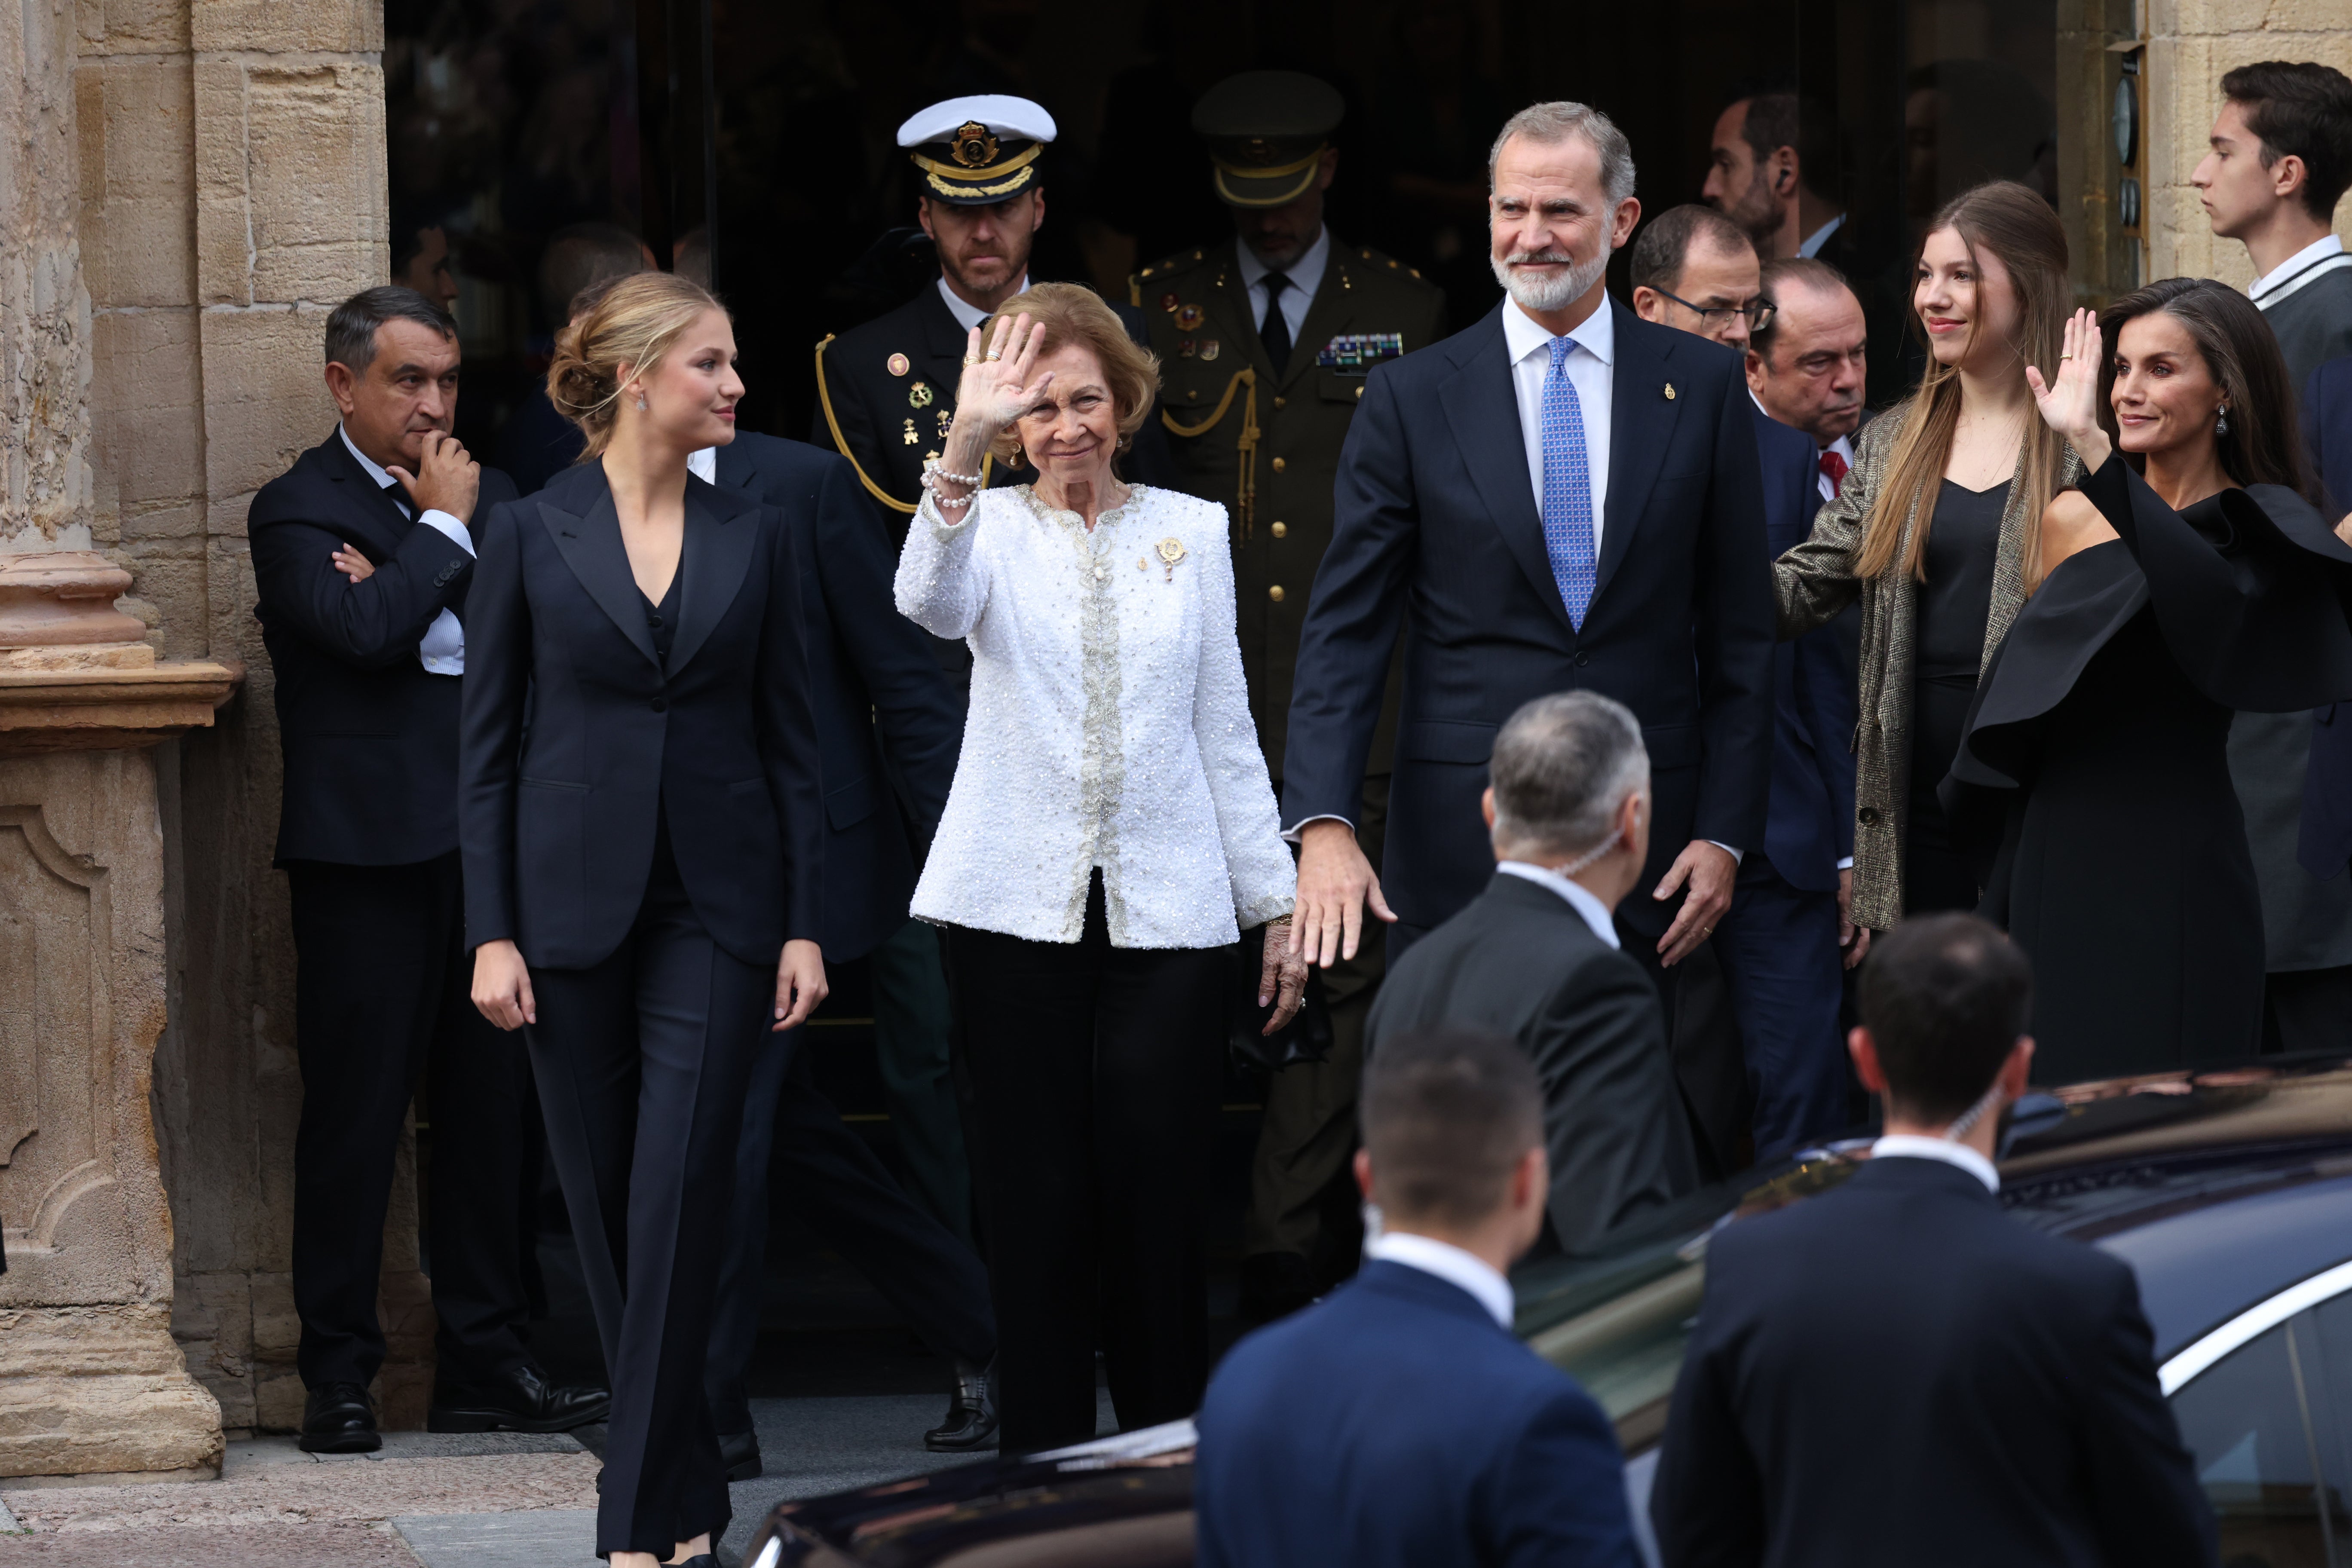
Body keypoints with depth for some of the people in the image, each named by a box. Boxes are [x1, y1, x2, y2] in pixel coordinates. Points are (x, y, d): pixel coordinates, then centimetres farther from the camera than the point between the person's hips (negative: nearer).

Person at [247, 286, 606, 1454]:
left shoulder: (483, 495, 16)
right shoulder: (297, 512, -3)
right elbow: (366, 631, -19)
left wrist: (413, 584, -10)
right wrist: (443, 532, -6)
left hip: (485, 842, 6)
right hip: (366, 853, -6)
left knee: (489, 1112, 8)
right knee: (356, 1116, -4)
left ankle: (485, 1364, 16)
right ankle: (338, 1378, 2)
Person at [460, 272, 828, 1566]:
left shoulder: (753, 539, 6)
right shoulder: (530, 536, 1)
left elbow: (791, 741, 8)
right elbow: (487, 747, 2)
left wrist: (806, 923, 1)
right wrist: (491, 932, -5)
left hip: (715, 911, 0)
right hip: (576, 907, 0)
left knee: (678, 1203, -10)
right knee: (605, 1206, 5)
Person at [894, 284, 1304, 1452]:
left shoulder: (1191, 531, 11)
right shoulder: (993, 528, 3)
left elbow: (1226, 731, 13)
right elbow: (934, 606, -22)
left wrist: (1277, 903, 10)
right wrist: (964, 454, -38)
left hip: (1167, 910, 1)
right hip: (1017, 907, -1)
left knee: (1158, 1214, -1)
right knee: (1036, 1211, 2)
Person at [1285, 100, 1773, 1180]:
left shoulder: (1701, 388, 6)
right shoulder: (1413, 398, 4)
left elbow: (1741, 633, 7)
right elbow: (1343, 630, 0)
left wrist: (1724, 833, 0)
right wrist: (1323, 825, -12)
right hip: (1462, 838, 0)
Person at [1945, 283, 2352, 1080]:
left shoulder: (2255, 530, -6)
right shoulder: (2080, 519, 12)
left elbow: (2208, 596, -31)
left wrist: (2092, 445, -33)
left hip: (2169, 874, -6)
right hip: (2052, 859, 6)